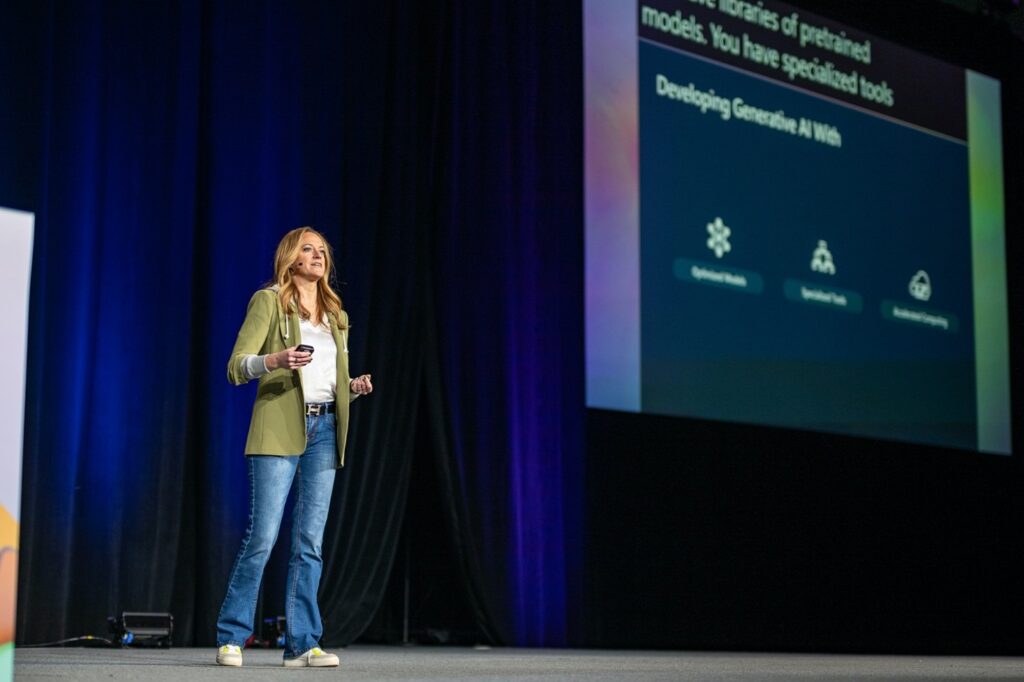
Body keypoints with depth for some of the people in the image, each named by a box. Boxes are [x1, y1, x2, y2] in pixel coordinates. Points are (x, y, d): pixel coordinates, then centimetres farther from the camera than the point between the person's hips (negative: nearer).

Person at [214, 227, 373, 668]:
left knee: (310, 543, 2)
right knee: (263, 536, -9)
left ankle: (302, 643, 4)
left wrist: (355, 387, 1)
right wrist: (275, 359, -25)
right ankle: (231, 637, 3)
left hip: (324, 431, 5)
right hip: (279, 430, -5)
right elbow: (236, 367, -7)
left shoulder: (336, 316, 19)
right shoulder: (268, 301, 2)